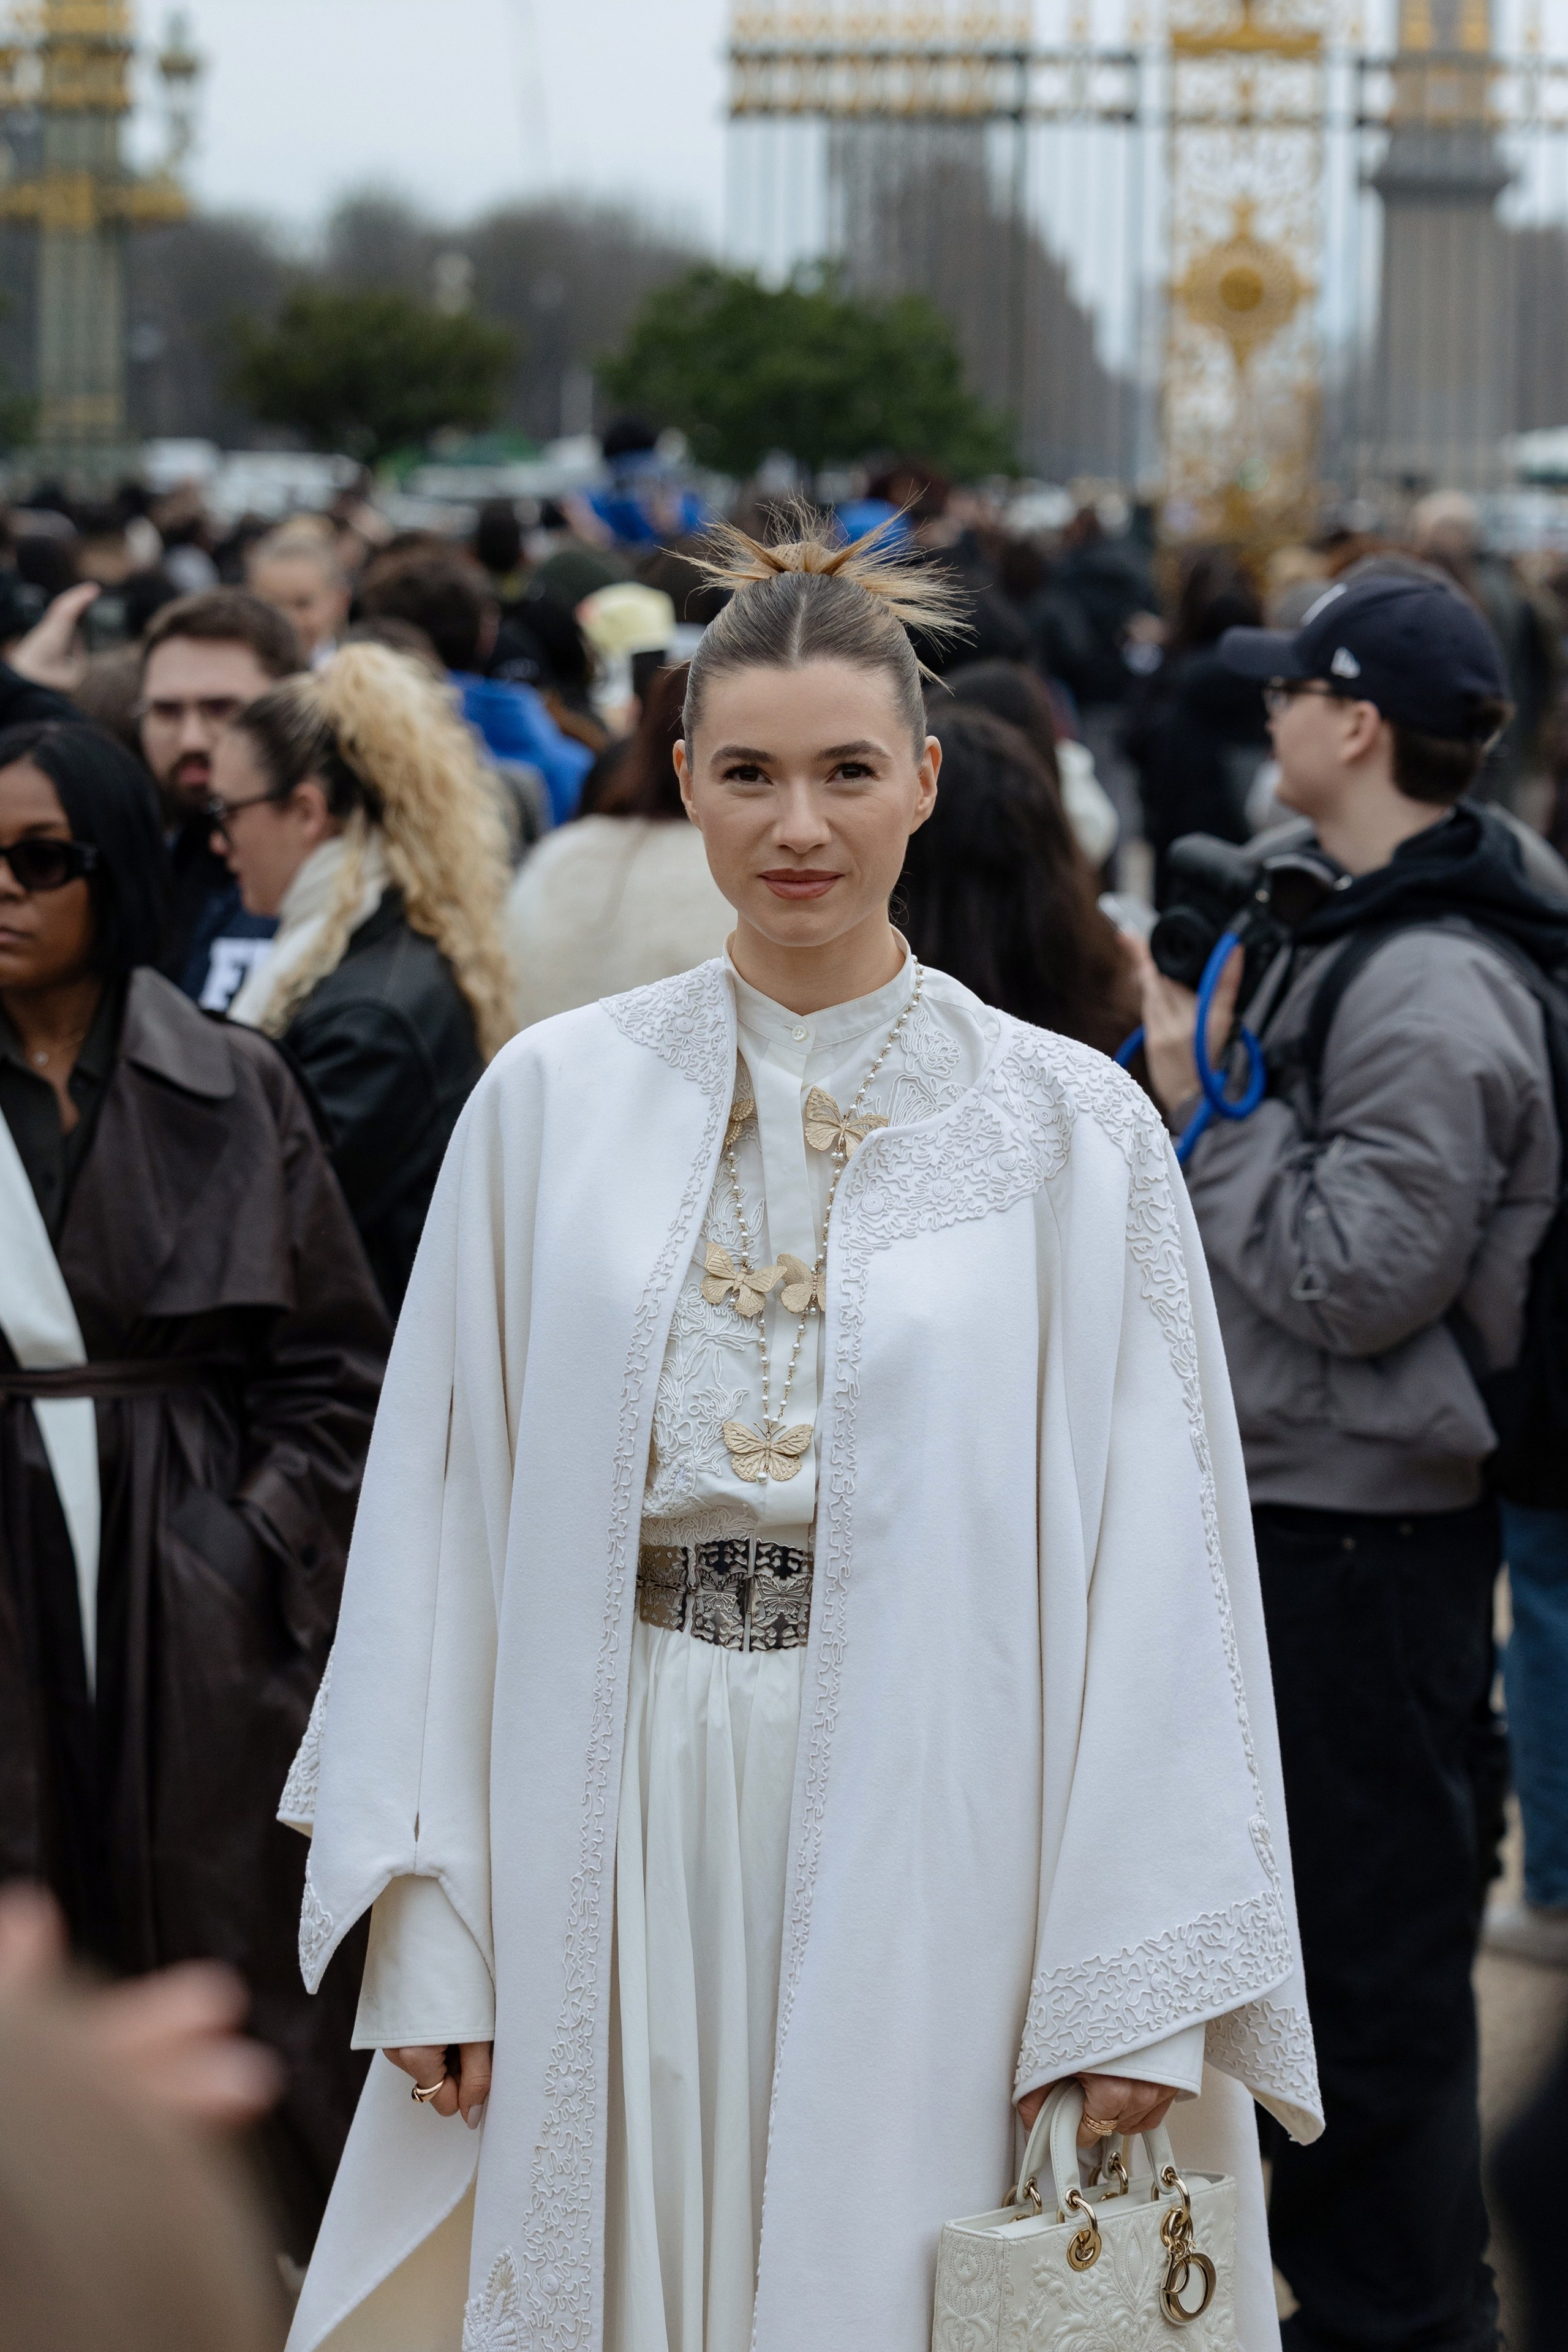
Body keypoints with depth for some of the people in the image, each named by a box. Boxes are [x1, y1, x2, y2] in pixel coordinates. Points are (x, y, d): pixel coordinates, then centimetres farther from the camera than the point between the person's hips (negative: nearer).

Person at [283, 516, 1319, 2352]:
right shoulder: (554, 1097, 5)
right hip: (613, 1840, 2)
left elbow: (1157, 1557, -3)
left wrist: (1142, 1983, -8)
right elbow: (441, 1519, 5)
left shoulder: (1069, 1129, 0)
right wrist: (426, 1926, 0)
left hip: (926, 1836, -1)